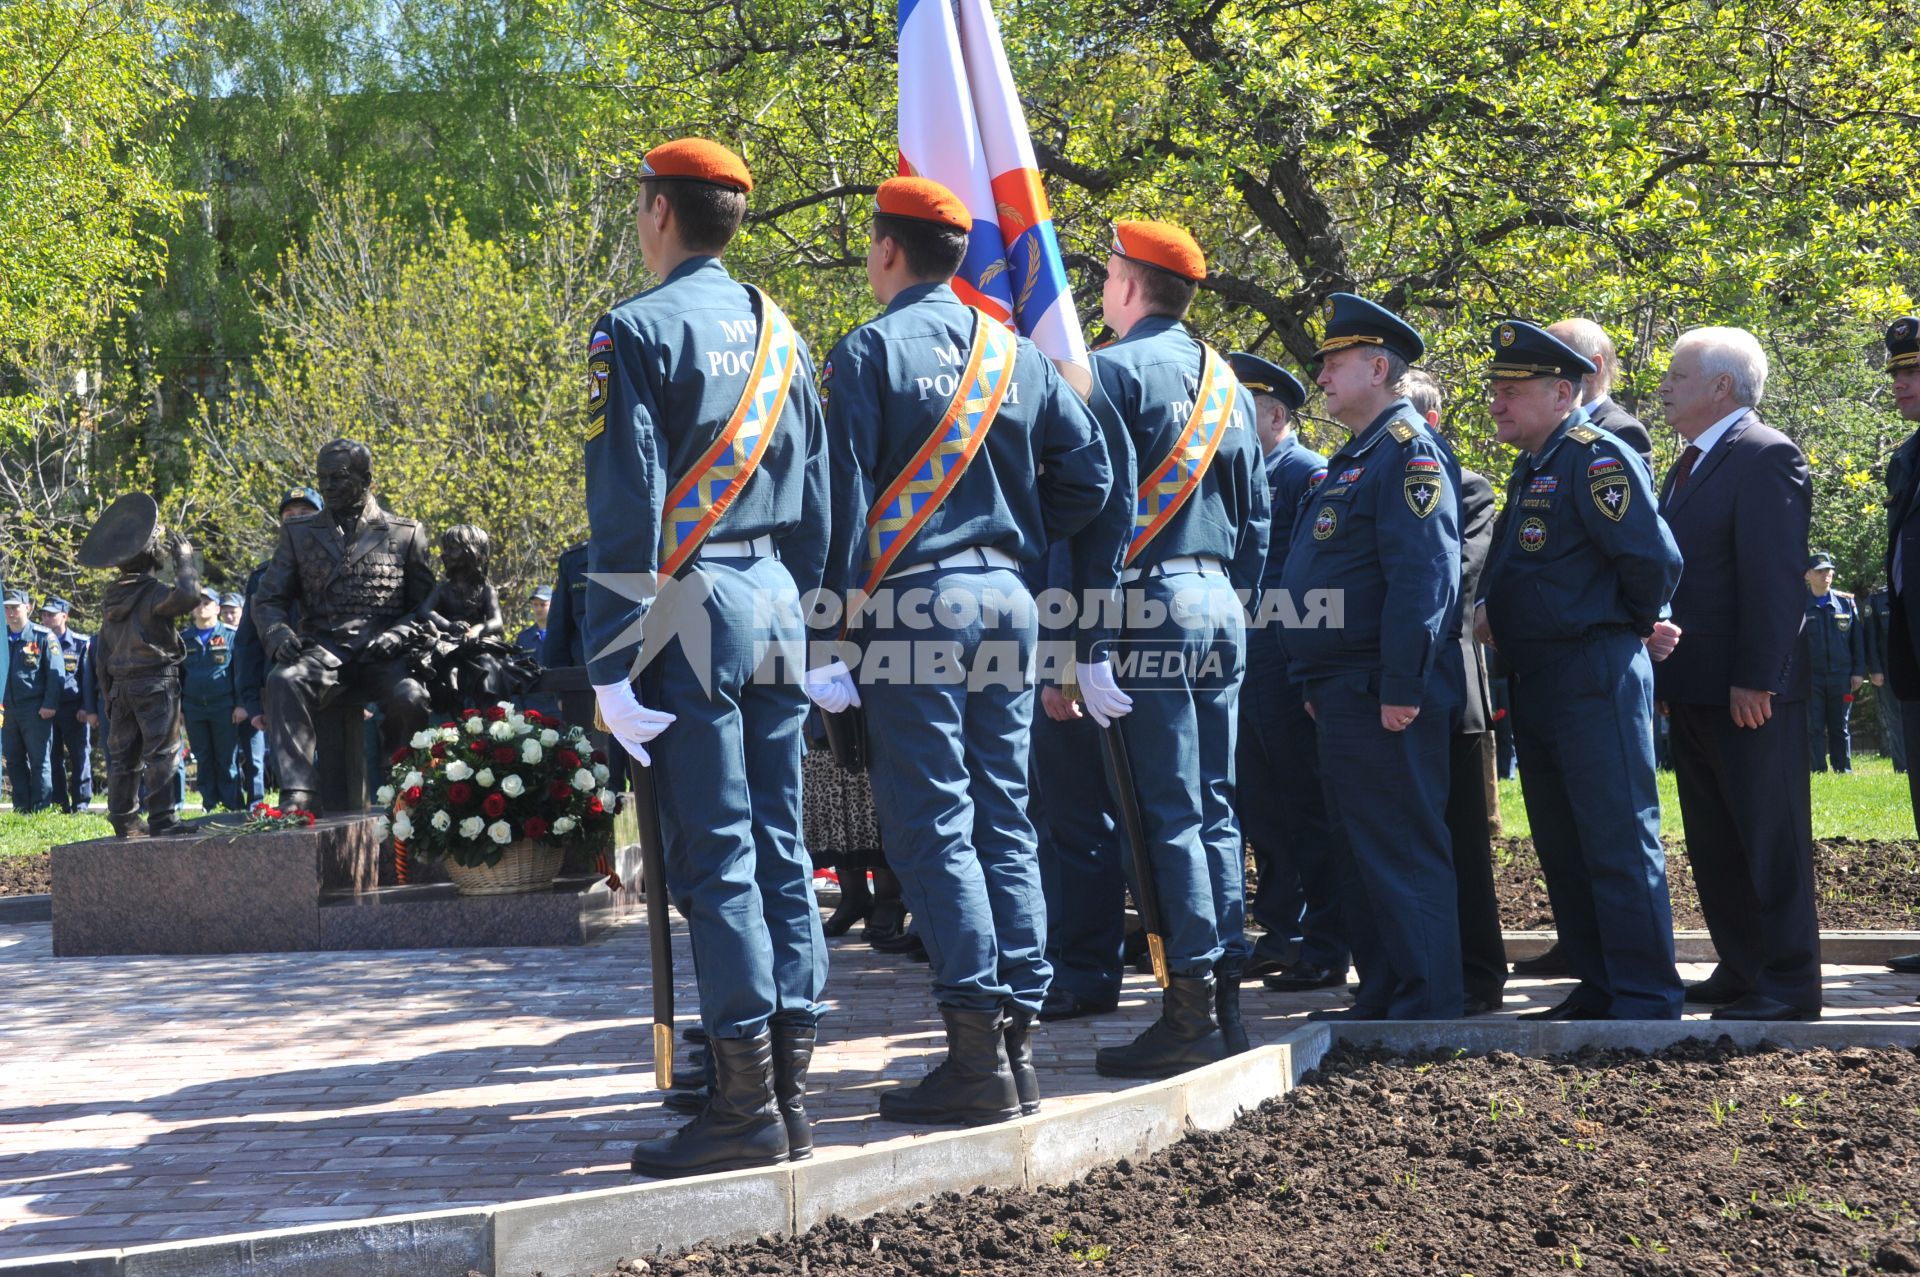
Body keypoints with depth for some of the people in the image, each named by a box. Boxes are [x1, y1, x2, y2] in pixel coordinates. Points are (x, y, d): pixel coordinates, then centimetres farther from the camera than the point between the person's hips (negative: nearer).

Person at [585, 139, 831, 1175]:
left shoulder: (637, 331, -7)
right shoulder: (778, 333, 15)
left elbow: (626, 508, -13)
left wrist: (610, 660, -12)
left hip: (693, 605, -7)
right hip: (776, 600, 7)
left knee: (714, 856, -6)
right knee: (780, 850, 8)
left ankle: (745, 1106, -5)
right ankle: (788, 1096, 12)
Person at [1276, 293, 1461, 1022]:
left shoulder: (1409, 451, -12)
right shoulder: (1354, 458, 20)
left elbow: (1423, 574, -21)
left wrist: (1401, 688, -24)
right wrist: (1317, 684, 21)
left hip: (1381, 700, -10)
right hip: (1342, 695, 10)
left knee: (1403, 852, -7)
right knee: (1363, 850, 14)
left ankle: (1427, 1005, -2)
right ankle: (1381, 995, 21)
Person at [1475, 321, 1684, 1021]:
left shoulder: (1596, 457, -13)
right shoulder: (1530, 468, 17)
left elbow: (1653, 558, -20)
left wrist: (1633, 623, -4)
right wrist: (1490, 605, 9)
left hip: (1596, 679, -10)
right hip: (1538, 685, 10)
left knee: (1619, 845, -7)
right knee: (1563, 849, 13)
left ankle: (1647, 1001, -3)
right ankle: (1597, 989, 21)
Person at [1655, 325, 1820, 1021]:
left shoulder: (1765, 456, -13)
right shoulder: (1690, 465, 16)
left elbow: (1774, 578, -20)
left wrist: (1756, 678, -23)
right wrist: (1664, 670, 14)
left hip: (1749, 693, -10)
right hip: (1695, 689, 10)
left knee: (1771, 839, -3)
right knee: (1714, 841, 14)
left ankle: (1789, 983, 3)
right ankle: (1741, 969, 23)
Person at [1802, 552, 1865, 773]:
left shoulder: (1846, 602, 7)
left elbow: (1858, 639, 8)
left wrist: (1859, 672, 2)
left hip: (1841, 677, 2)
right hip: (1810, 678, -2)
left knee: (1840, 728, 7)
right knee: (1814, 728, -1)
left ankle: (1844, 770, 12)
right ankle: (1818, 772, 3)